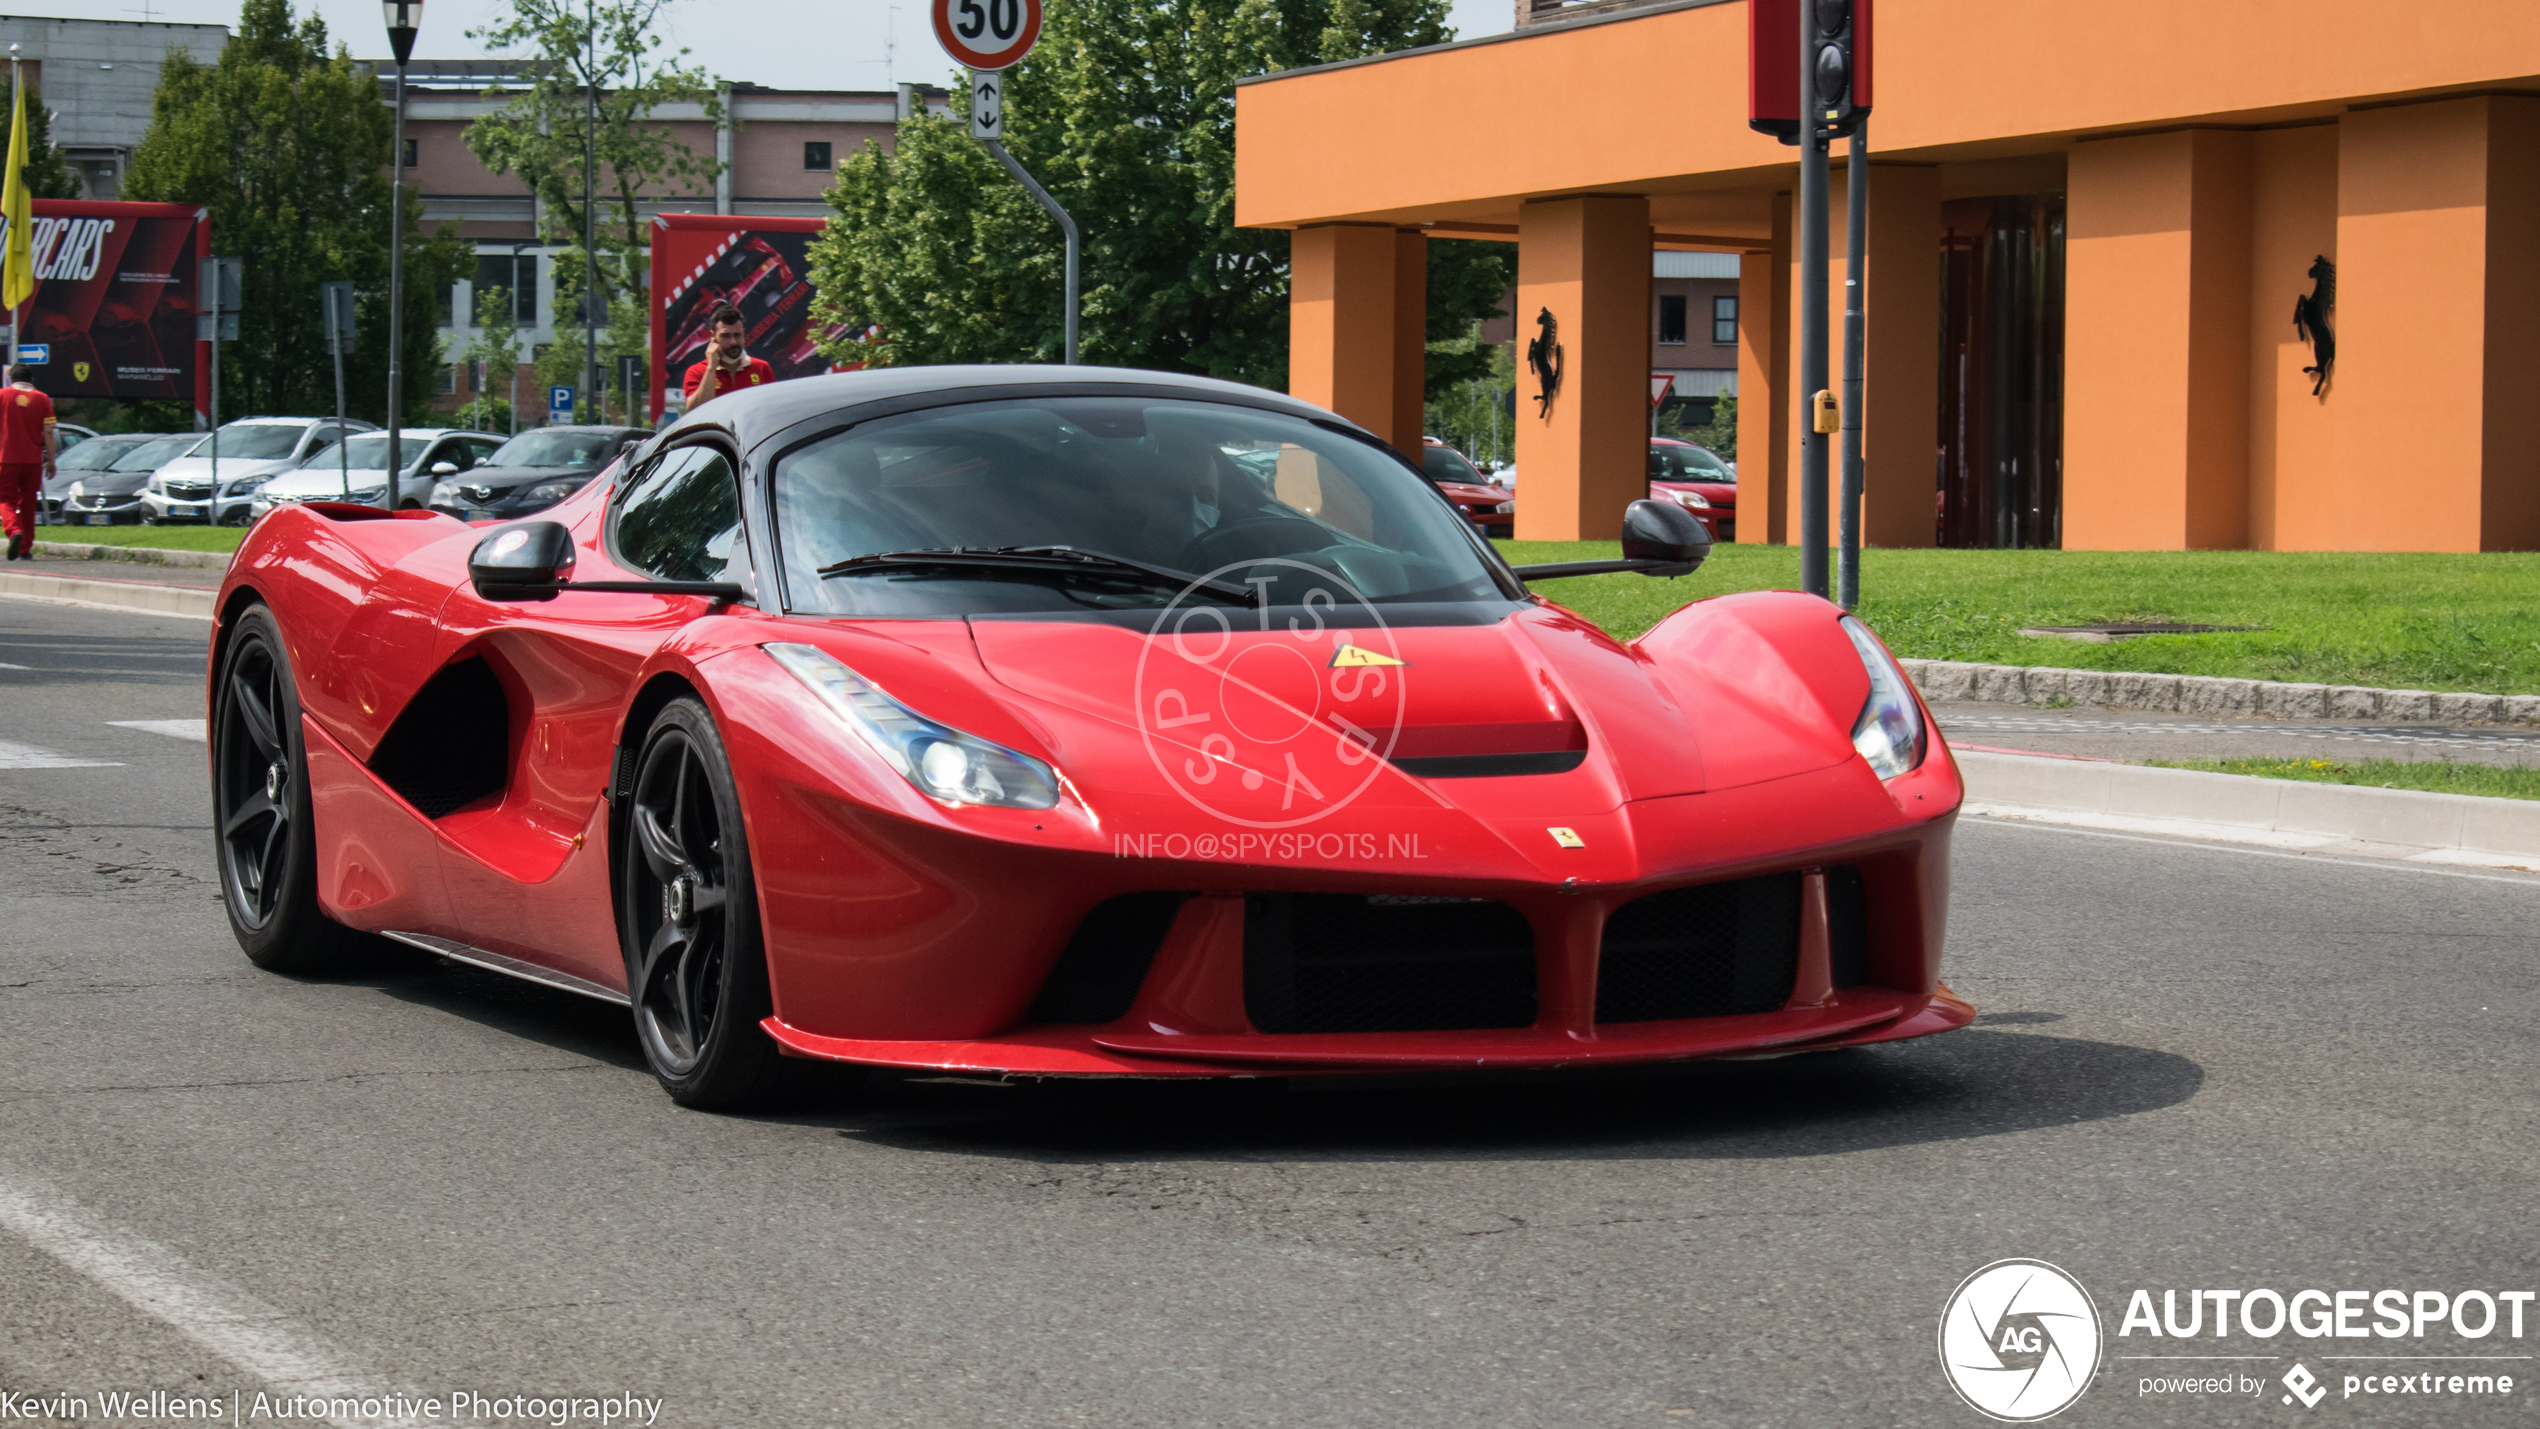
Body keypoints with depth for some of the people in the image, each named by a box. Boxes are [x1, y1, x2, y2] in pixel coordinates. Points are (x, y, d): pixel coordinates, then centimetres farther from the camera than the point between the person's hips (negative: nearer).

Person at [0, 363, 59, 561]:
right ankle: (25, 550, 12)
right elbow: (48, 433, 1)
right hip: (33, 460, 2)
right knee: (27, 504, 11)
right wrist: (51, 461, 7)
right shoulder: (42, 399, 2)